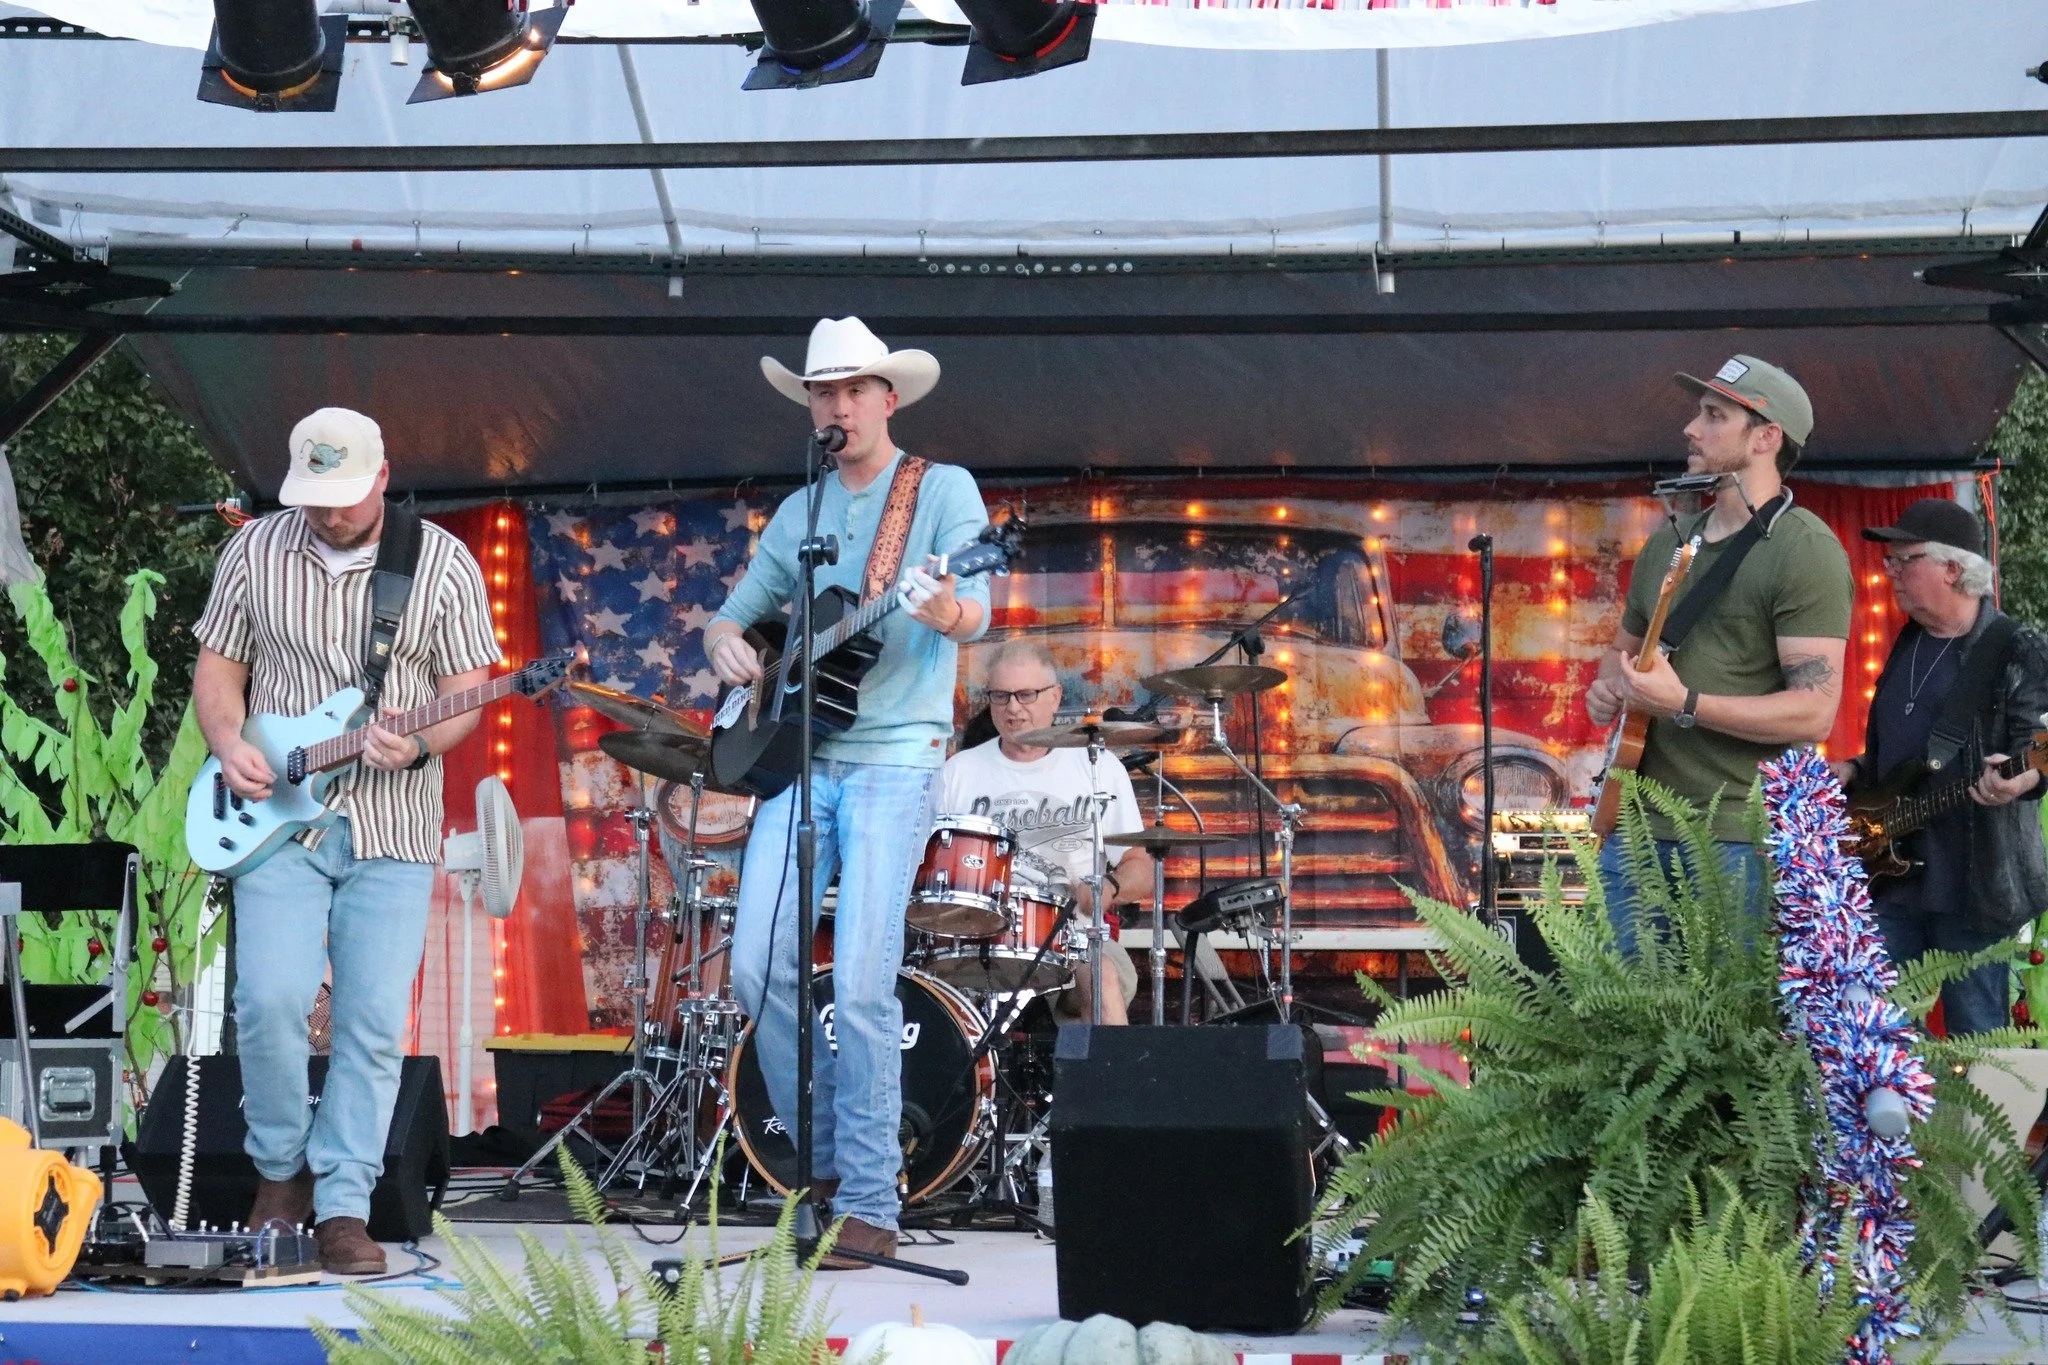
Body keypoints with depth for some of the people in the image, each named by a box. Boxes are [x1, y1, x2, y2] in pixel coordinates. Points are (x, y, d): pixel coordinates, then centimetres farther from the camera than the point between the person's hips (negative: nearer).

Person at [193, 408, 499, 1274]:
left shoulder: (443, 565, 2)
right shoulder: (254, 551, 6)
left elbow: (466, 692, 2)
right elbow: (217, 668, 13)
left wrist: (420, 744, -18)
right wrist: (229, 744, -6)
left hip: (392, 828, 0)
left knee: (374, 1025, -4)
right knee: (271, 1000, -14)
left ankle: (341, 1207, 5)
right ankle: (281, 1167, 9)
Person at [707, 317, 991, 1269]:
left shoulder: (944, 490, 1)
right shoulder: (797, 514, 17)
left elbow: (978, 612, -11)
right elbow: (735, 613, 23)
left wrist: (947, 613, -35)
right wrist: (725, 645, -1)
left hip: (893, 759, -5)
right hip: (796, 754, 5)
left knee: (861, 984, -12)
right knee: (760, 968, -5)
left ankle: (868, 1206, -5)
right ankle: (821, 1160, 13)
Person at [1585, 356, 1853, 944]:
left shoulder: (1804, 551, -9)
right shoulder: (1666, 544, 16)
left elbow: (1814, 713, -17)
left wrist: (1684, 705, -23)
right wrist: (1606, 687, 7)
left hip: (1735, 841, -7)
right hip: (1635, 829, 7)